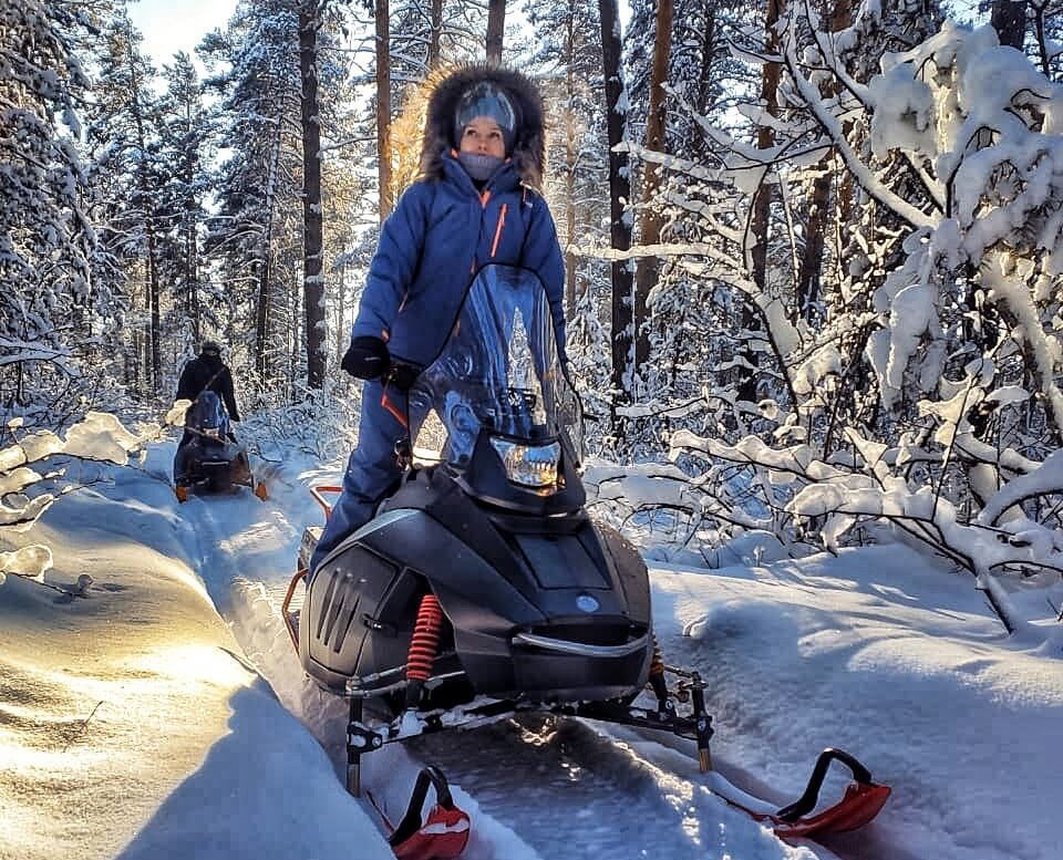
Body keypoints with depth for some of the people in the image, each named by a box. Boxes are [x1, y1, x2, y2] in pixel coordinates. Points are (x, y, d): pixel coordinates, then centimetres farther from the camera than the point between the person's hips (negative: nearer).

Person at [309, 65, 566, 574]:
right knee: (372, 477, 5)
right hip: (406, 366, -1)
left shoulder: (529, 210, 7)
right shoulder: (424, 198, 2)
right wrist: (368, 335, -25)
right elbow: (389, 268, -10)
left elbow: (549, 294, 5)